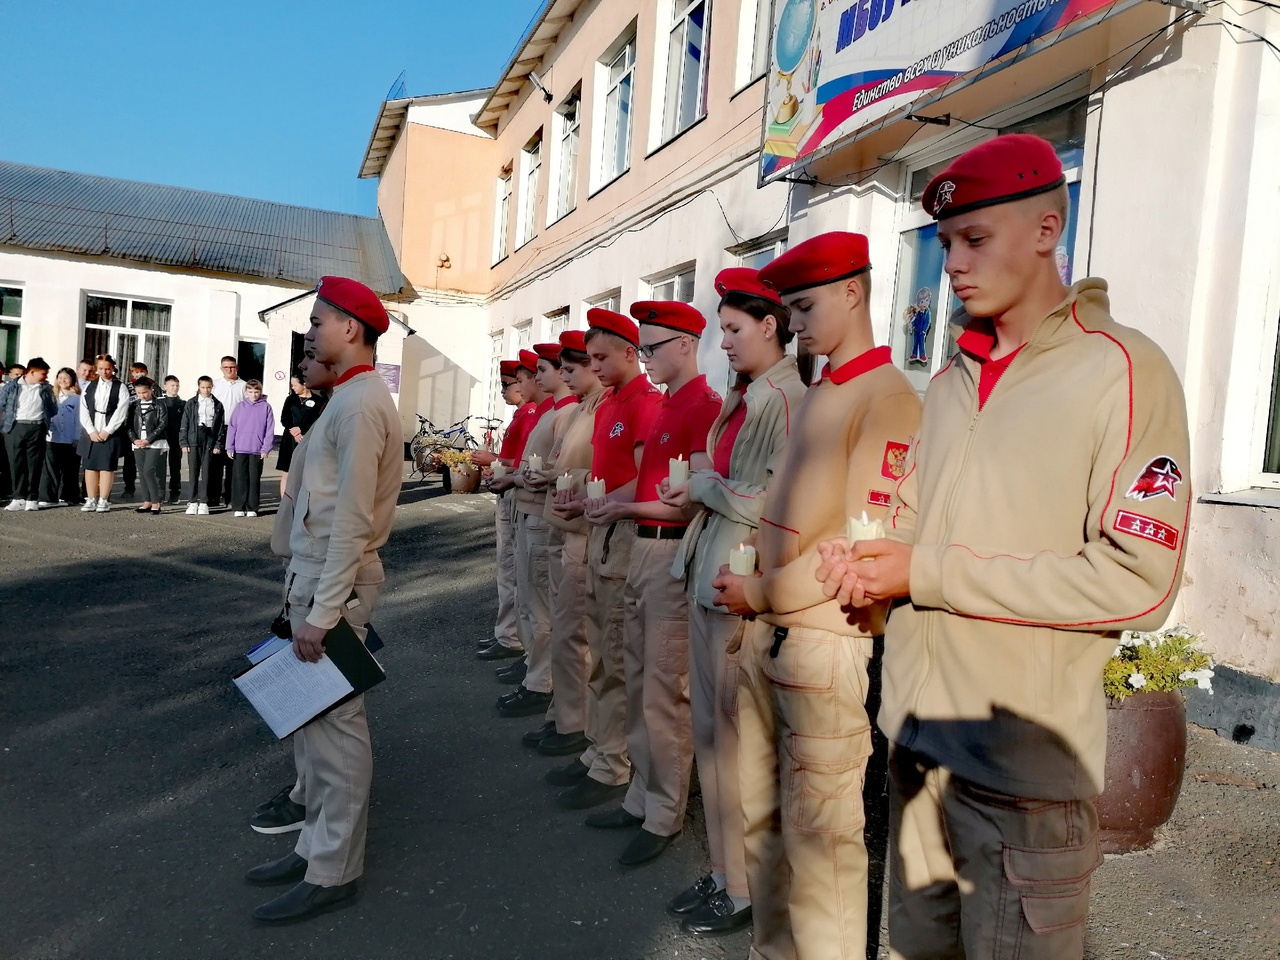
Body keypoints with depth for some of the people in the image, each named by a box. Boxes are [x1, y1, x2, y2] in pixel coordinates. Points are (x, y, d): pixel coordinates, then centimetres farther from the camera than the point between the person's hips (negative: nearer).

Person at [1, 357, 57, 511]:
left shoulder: (46, 388, 10)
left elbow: (53, 410, 13)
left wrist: (47, 424, 3)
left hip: (36, 428, 0)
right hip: (15, 427, 0)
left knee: (34, 464, 1)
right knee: (16, 463, 2)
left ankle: (32, 499, 6)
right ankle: (19, 498, 8)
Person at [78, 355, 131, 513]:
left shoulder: (120, 388, 1)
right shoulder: (90, 387, 11)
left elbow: (121, 413, -6)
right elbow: (84, 411, 6)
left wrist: (106, 431, -11)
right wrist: (92, 431, -5)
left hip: (110, 434, -3)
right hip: (91, 433, 4)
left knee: (107, 467, -3)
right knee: (90, 466, 4)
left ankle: (103, 500, 2)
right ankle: (91, 500, 9)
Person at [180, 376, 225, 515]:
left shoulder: (217, 405, 7)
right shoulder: (191, 403, 5)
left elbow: (221, 426, 6)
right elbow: (184, 424, 4)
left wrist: (218, 444, -2)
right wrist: (184, 443, -3)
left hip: (210, 442, 0)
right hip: (194, 441, 0)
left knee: (206, 472, 2)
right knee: (193, 472, 0)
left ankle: (203, 502, 7)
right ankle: (192, 502, 5)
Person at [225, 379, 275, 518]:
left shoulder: (266, 407, 2)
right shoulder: (240, 406, 6)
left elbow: (270, 429, 0)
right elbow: (232, 426, 5)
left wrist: (266, 448, -7)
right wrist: (229, 447, 0)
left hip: (257, 450, -1)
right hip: (240, 449, 1)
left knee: (254, 478, 4)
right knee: (239, 478, 2)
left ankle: (252, 508, 10)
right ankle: (239, 507, 7)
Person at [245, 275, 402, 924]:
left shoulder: (361, 404, -16)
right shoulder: (346, 398, 14)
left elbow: (353, 521, -21)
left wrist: (321, 612, -21)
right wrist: (306, 596, 17)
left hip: (335, 581, -10)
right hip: (313, 572, 10)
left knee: (334, 723, 0)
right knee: (310, 719, 17)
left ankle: (333, 872, 13)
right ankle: (318, 843, 31)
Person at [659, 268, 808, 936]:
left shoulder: (785, 398, -14)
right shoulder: (744, 397, 13)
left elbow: (776, 505, -20)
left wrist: (702, 487, -9)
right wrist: (695, 496, 4)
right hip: (710, 578, 9)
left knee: (735, 737, 2)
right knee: (712, 730, 16)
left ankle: (747, 888, 20)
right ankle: (723, 869, 32)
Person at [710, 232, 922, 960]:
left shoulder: (889, 396, -11)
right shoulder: (814, 398, 14)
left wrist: (761, 593, -4)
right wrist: (755, 592, 2)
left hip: (828, 641, -8)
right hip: (766, 633, 8)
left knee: (820, 833, 4)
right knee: (761, 816, 18)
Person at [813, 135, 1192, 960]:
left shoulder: (1121, 369, -10)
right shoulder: (952, 381, 12)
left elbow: (1137, 581, -18)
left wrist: (926, 574, -17)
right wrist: (868, 562, -6)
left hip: (1025, 761, -6)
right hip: (919, 735, 7)